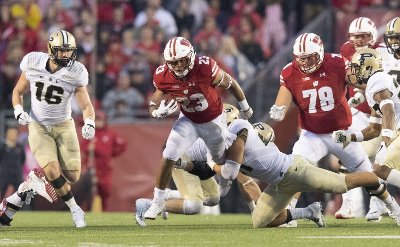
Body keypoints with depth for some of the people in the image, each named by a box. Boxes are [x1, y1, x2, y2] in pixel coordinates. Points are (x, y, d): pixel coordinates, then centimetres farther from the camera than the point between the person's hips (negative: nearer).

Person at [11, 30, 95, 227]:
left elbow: (86, 106, -9)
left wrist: (89, 124, -30)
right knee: (52, 171, -22)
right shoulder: (33, 65, -12)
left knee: (72, 177, -5)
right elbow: (18, 92, 4)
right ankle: (74, 209, 0)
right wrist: (19, 112, -15)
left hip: (63, 126, 1)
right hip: (39, 127, -1)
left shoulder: (75, 74, -14)